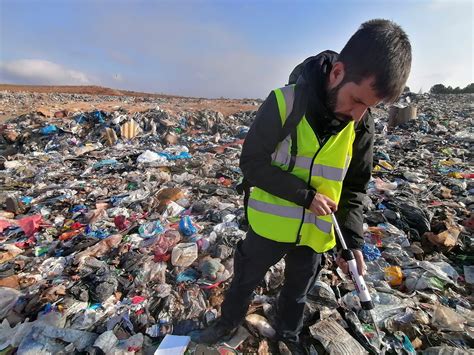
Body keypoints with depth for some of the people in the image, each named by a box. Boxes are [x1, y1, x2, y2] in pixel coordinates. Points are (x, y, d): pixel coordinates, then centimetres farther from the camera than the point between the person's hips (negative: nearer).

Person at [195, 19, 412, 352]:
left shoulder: (362, 125, -8)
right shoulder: (284, 103, -21)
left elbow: (355, 185, 0)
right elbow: (252, 162, -18)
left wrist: (353, 240, -10)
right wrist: (306, 196, -23)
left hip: (317, 232, 3)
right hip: (271, 224, -2)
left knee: (298, 292, 25)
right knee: (245, 280, 21)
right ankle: (229, 322, 51)